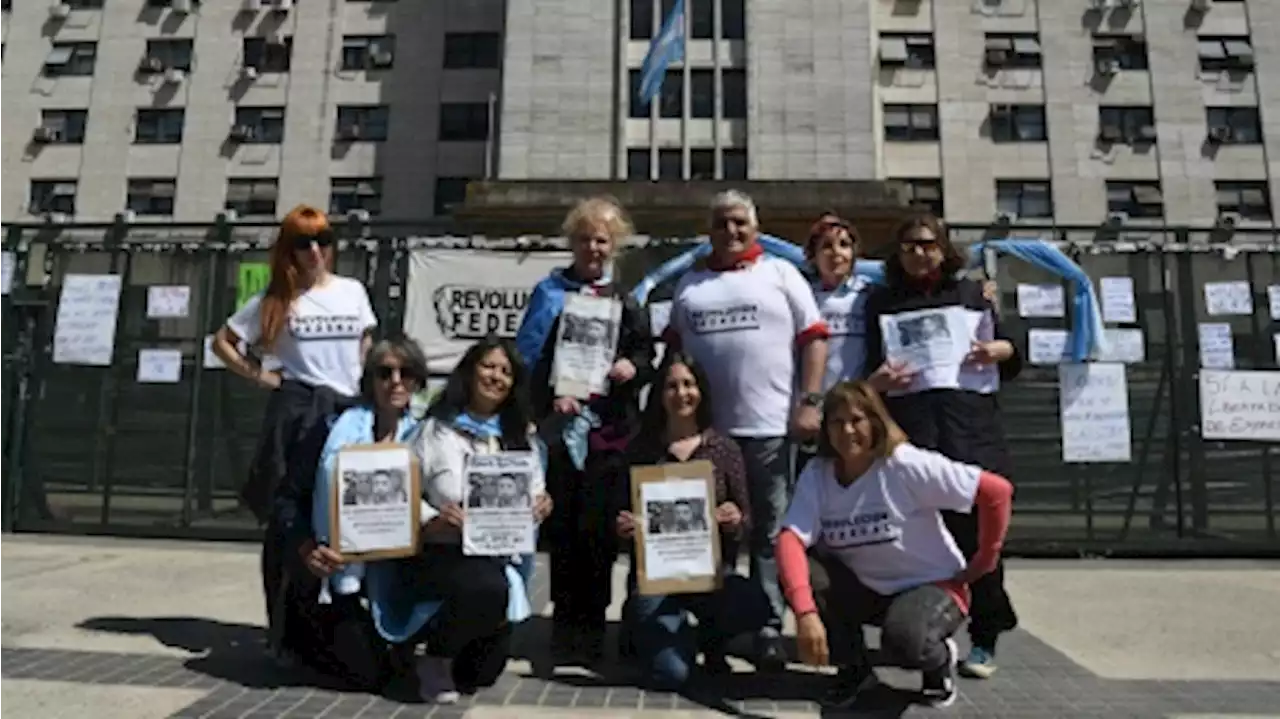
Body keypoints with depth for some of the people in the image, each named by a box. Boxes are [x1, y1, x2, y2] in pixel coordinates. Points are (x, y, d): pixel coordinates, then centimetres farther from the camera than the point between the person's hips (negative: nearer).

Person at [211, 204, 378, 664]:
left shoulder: (353, 291, 8)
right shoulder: (275, 301, 2)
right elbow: (222, 342, 9)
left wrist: (368, 390, 7)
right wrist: (259, 376, -1)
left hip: (348, 412, 2)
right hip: (296, 413, -2)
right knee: (288, 521, 2)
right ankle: (285, 630, 11)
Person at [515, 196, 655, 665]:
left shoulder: (626, 300, 15)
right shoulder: (550, 292, 9)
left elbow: (648, 356, 14)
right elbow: (528, 353, 2)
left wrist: (633, 367, -8)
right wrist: (551, 396, -12)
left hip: (609, 426, 1)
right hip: (562, 423, -1)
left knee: (598, 525, -1)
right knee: (563, 524, 1)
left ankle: (591, 621, 12)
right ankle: (565, 619, 14)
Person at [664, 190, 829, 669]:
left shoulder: (780, 274, 7)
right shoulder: (690, 284, 16)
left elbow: (813, 339, 2)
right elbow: (673, 349, 18)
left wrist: (809, 403, -8)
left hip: (770, 427, -3)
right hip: (706, 428, 3)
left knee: (770, 534, 2)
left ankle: (769, 629, 11)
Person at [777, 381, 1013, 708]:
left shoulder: (906, 465, -23)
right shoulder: (817, 474, -12)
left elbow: (997, 490, -22)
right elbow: (790, 540, -24)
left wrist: (981, 564, -13)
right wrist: (805, 611, -38)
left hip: (933, 585, -4)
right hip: (866, 588, 4)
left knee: (903, 638, -35)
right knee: (800, 572, -22)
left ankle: (940, 660, 5)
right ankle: (853, 666, 2)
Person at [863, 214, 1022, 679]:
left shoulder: (973, 294, 18)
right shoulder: (882, 302, 16)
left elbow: (1013, 361, 20)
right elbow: (872, 368, 12)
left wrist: (1002, 350, -2)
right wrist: (877, 381, -9)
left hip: (971, 419, 0)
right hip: (909, 421, 0)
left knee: (976, 525, -3)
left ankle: (984, 640, 8)